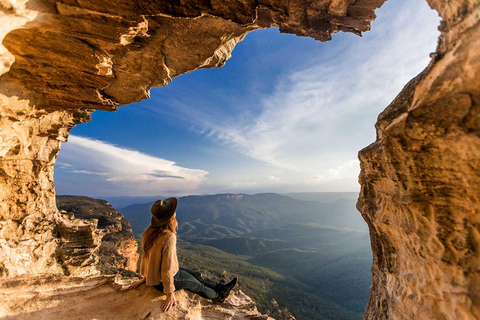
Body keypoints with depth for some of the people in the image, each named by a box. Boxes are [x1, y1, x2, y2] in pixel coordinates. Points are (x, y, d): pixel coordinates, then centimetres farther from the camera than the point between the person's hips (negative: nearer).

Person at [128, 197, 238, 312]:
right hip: (162, 281, -7)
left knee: (197, 274, 19)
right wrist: (170, 294, -17)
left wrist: (145, 277, 15)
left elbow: (146, 255, 3)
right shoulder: (169, 237, -35)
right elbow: (167, 266, -29)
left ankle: (222, 287, 39)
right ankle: (218, 297, 47)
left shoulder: (151, 231, -8)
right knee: (196, 284, 18)